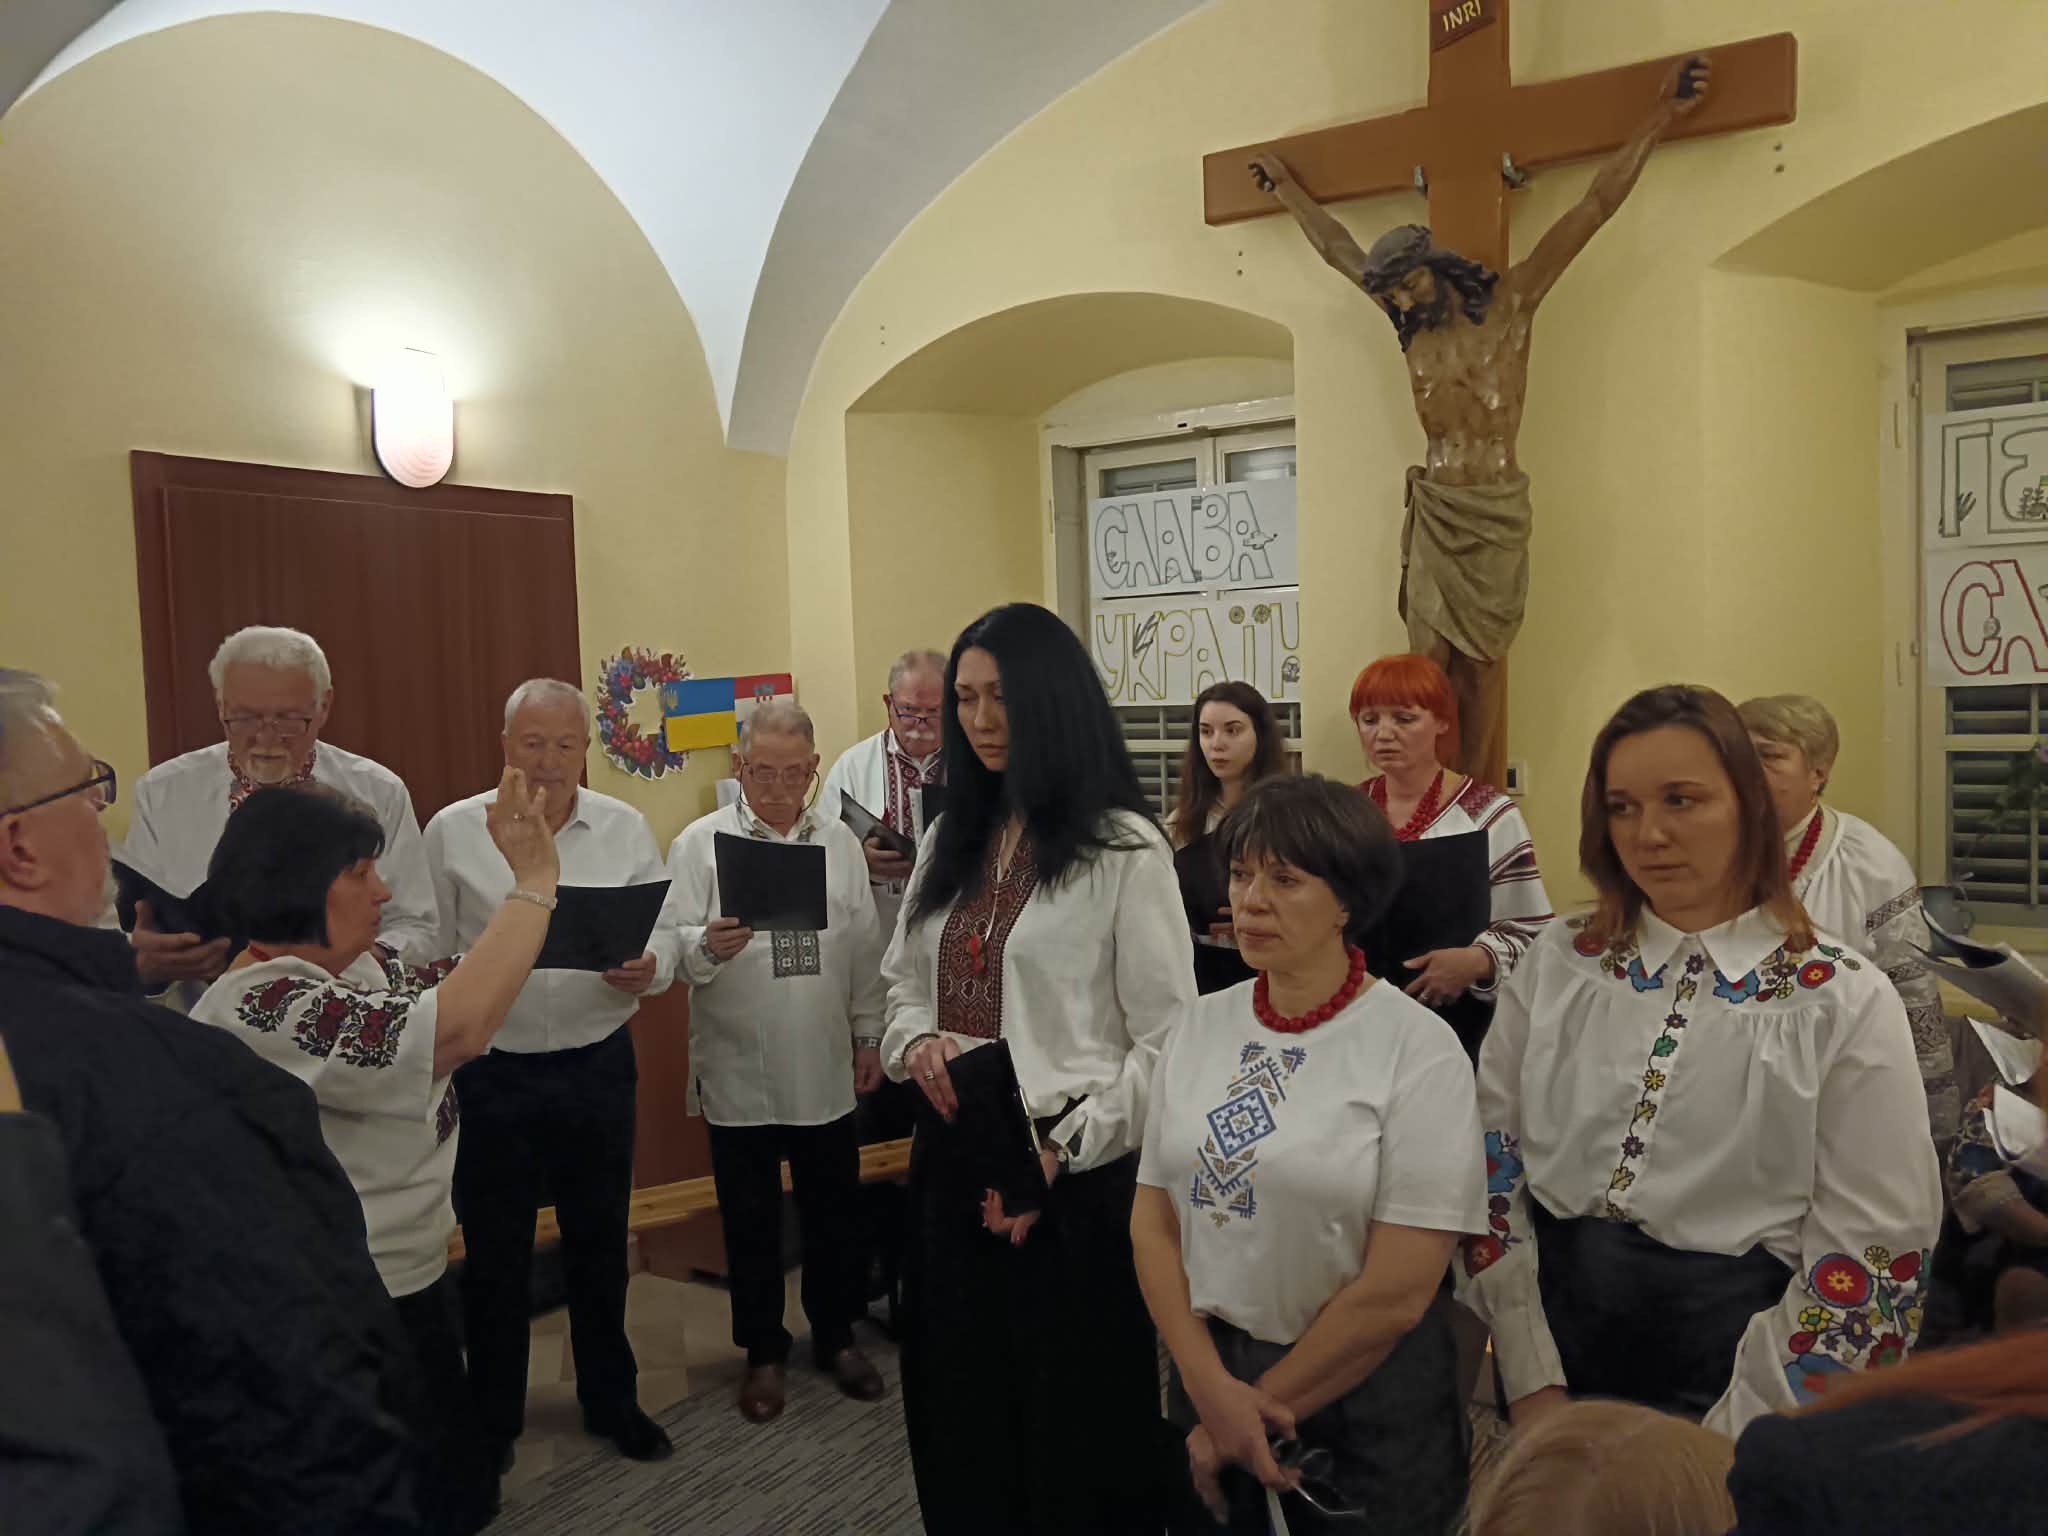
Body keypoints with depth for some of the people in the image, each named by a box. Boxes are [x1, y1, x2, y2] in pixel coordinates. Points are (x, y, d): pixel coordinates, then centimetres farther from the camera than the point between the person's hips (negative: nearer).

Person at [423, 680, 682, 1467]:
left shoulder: (625, 829, -1)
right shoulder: (453, 830, -4)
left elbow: (665, 935, -2)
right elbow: (428, 955, 0)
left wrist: (646, 968, -24)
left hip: (597, 1067, 1)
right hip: (490, 1073, -1)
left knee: (600, 1243, 16)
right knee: (494, 1253, 12)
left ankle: (612, 1401, 34)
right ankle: (492, 1421, 31)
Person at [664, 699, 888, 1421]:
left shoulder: (840, 841, 4)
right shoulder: (701, 843, -6)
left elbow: (866, 948, 9)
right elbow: (673, 942, -12)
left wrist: (870, 1037, 10)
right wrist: (706, 947, -33)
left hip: (825, 1068, 3)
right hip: (738, 1071, -2)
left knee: (834, 1210, 15)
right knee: (751, 1220, 12)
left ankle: (836, 1336, 35)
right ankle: (764, 1352, 31)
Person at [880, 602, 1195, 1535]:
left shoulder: (1124, 848, -9)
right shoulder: (951, 841, 10)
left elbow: (1165, 1043, -11)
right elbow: (904, 988, 15)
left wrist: (1064, 1152, -16)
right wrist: (917, 1045, -7)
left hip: (1077, 1180, -5)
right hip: (951, 1163, 6)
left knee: (1072, 1427, 9)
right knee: (959, 1413, 16)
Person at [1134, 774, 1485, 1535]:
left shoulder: (1418, 1047, -16)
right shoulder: (1201, 1026, -2)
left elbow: (1397, 1291, -17)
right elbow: (1152, 1223, 0)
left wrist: (1259, 1411, -11)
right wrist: (1211, 1388, -11)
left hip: (1364, 1396, -4)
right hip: (1205, 1369, 4)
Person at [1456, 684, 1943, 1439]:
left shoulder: (1847, 1002, -8)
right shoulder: (1557, 961, 0)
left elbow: (1871, 1262, -10)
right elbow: (1489, 1157, -1)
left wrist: (1729, 1436, -13)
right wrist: (1532, 1381, -6)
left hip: (1727, 1372, -2)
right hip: (1551, 1345, 3)